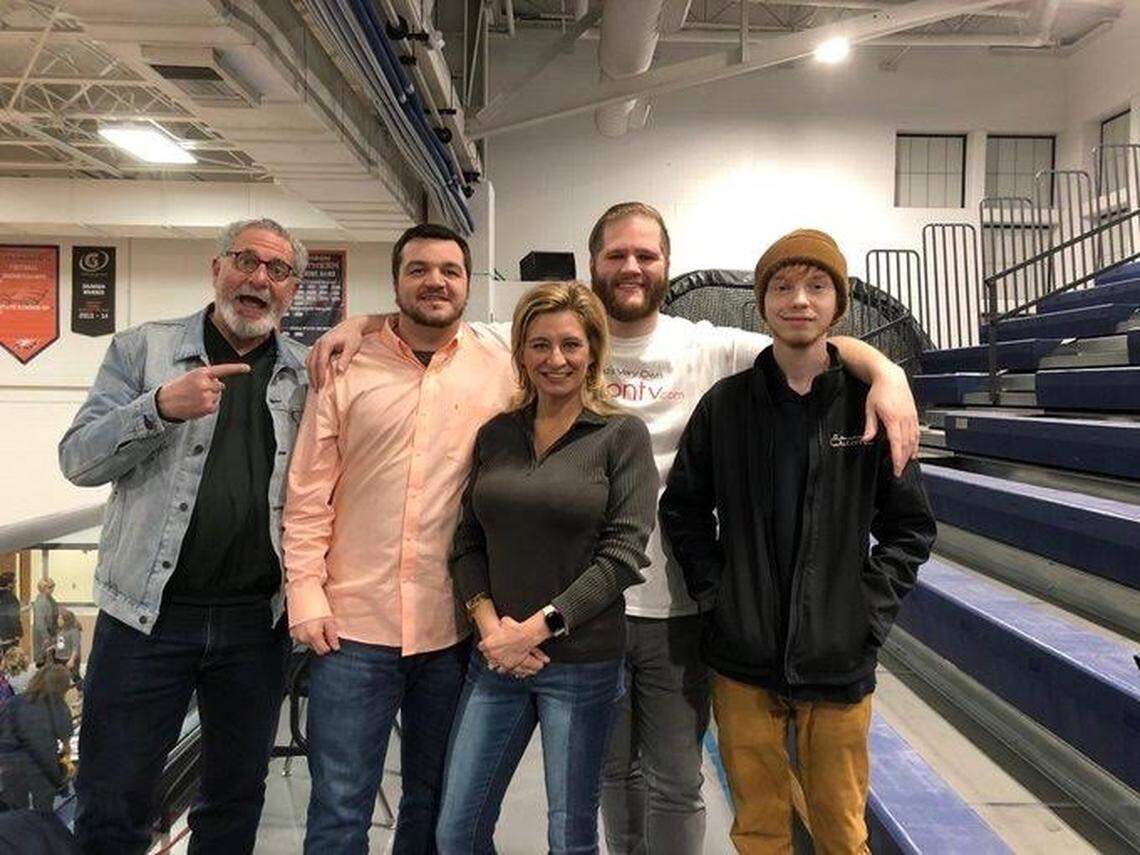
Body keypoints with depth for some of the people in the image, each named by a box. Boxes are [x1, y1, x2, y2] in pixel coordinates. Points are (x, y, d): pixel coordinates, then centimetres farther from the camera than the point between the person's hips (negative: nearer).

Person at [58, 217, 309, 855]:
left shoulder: (308, 375, 6)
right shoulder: (143, 349, 2)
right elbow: (79, 460, -5)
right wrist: (160, 407, -20)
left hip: (257, 622, 2)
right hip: (147, 612, -1)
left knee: (237, 801, 17)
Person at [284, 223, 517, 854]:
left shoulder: (499, 370, 1)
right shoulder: (349, 367, 0)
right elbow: (307, 495, 2)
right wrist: (306, 594, -4)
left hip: (456, 630, 1)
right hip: (352, 625, -1)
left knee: (434, 802, 20)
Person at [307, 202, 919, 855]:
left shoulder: (708, 348, -2)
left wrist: (884, 371, -26)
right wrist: (362, 323, -11)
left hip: (677, 606, -1)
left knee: (676, 783, 12)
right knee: (613, 770, 22)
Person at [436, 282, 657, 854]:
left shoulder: (622, 435, -5)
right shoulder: (495, 434, 6)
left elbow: (623, 553, -11)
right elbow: (468, 540, 8)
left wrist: (538, 626, -14)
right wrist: (488, 622, -7)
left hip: (584, 662, -3)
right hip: (495, 657, 4)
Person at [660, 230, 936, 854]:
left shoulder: (870, 403, -2)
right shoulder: (725, 402, -1)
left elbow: (910, 526, 3)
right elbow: (682, 510, 5)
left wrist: (869, 612, -6)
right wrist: (713, 594, -3)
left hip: (837, 662, 0)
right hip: (743, 660, 0)